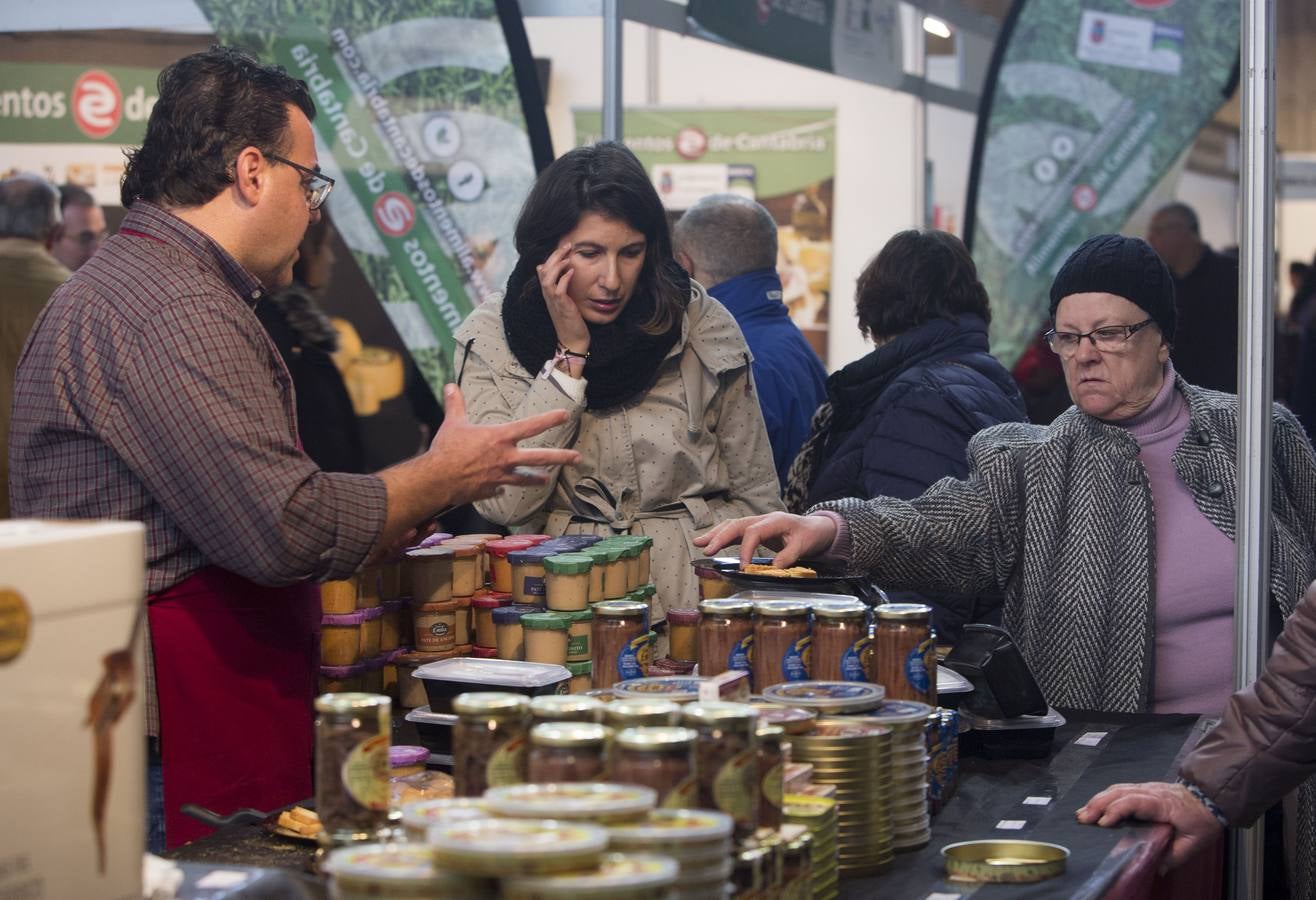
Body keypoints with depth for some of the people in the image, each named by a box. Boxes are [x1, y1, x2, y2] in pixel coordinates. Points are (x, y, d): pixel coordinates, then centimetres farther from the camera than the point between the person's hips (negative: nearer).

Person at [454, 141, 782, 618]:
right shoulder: (491, 337, 1)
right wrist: (570, 354, -9)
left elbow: (755, 501, 9)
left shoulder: (703, 327, 2)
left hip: (691, 596, 1)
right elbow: (504, 504, -11)